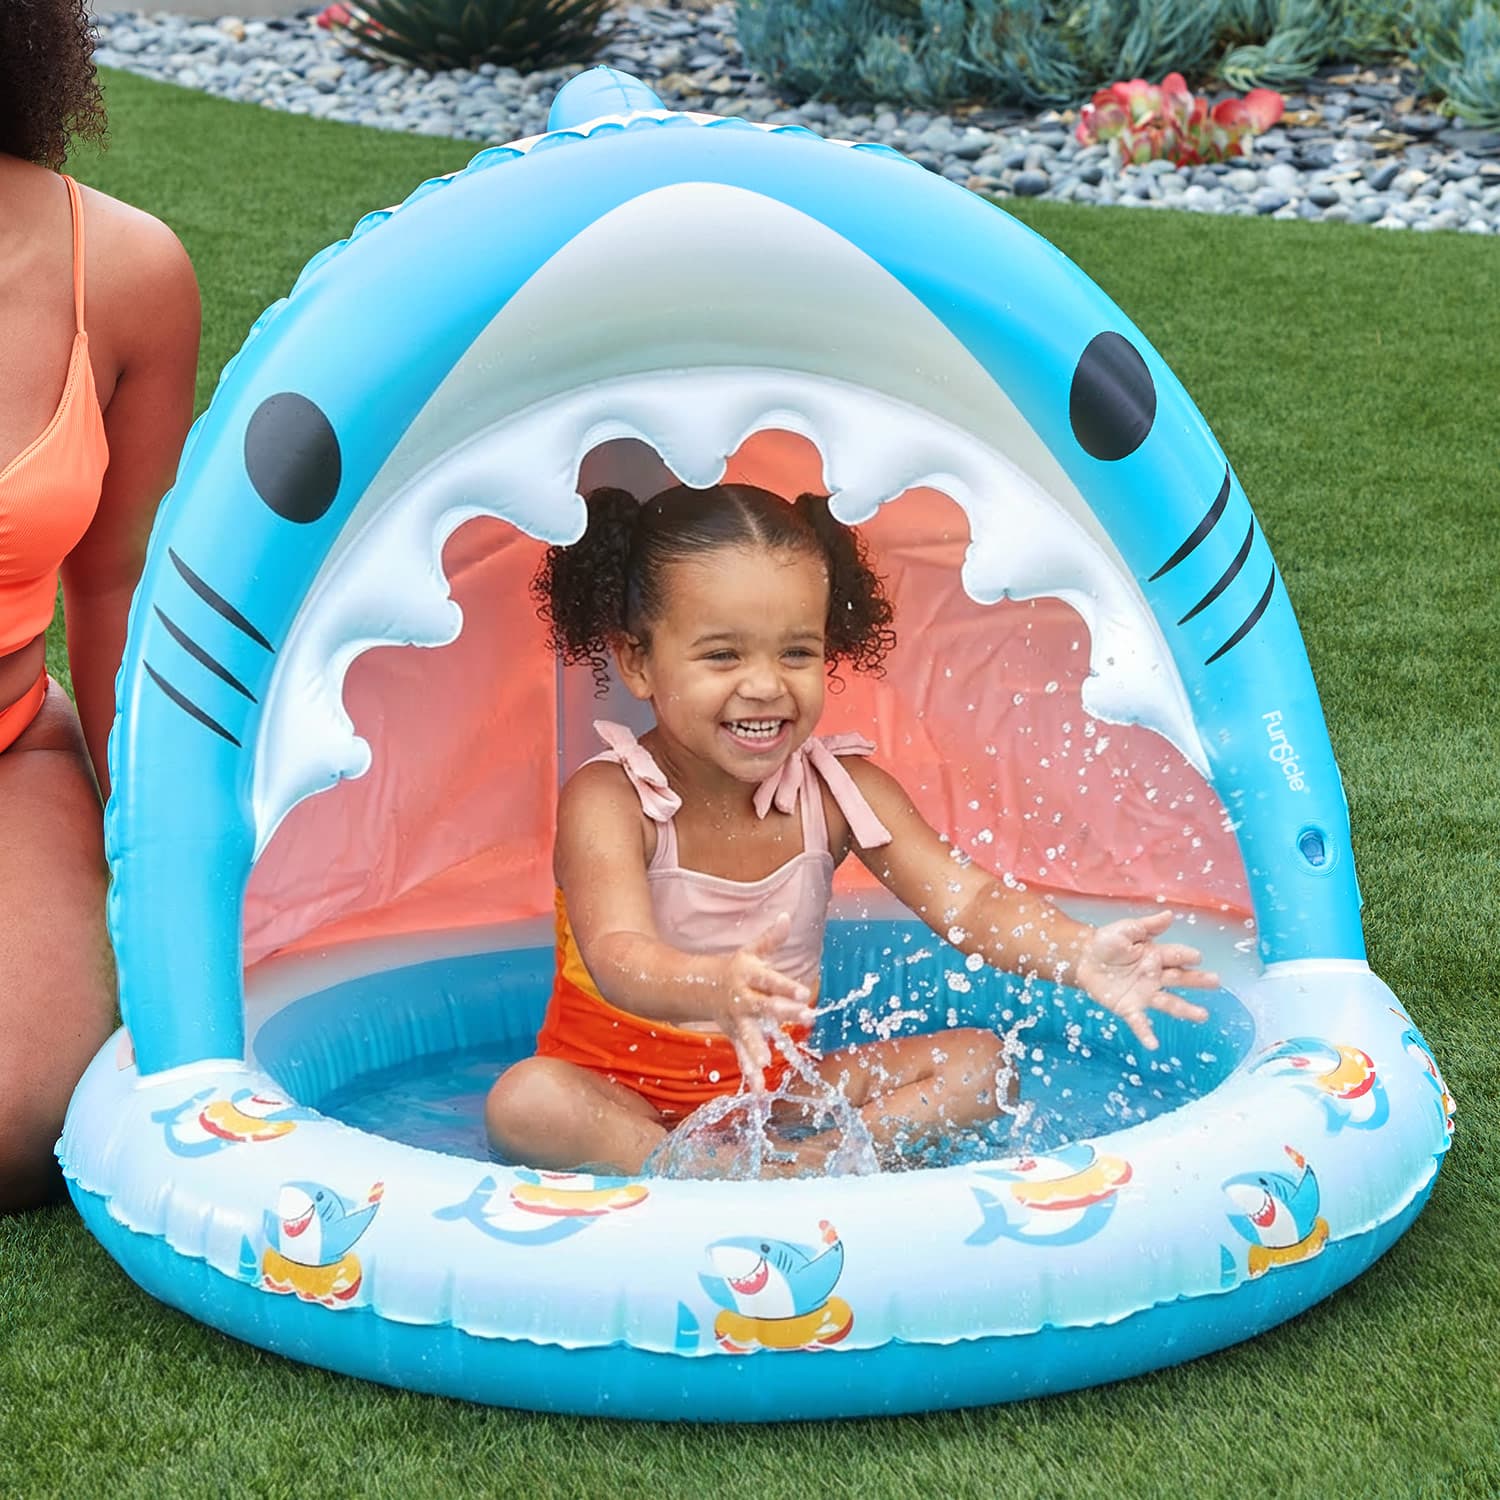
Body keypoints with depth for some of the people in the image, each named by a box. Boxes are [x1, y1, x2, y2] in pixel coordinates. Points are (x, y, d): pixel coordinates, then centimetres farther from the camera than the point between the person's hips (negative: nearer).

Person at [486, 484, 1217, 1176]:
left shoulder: (837, 790, -6)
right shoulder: (607, 800, -19)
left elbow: (965, 898, -16)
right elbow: (618, 956, -35)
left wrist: (1078, 953, -38)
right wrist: (714, 988, -59)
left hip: (777, 1087, 4)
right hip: (618, 1093, -4)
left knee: (982, 1061, -9)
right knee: (524, 1102, -36)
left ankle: (807, 1164, -26)